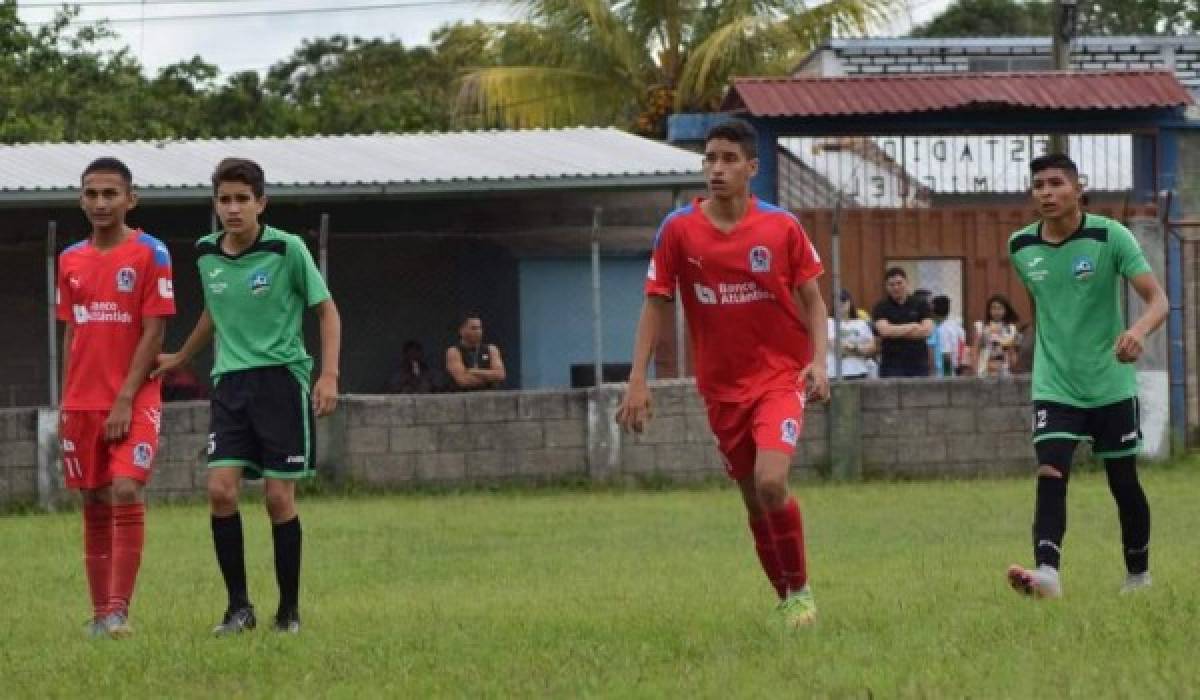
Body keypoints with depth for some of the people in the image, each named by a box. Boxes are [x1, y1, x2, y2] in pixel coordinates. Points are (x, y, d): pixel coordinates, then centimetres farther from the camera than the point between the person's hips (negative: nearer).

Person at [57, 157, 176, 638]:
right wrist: (66, 405, 11)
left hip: (133, 400, -5)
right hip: (83, 401, 5)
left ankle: (119, 610, -15)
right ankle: (100, 613, 14)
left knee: (126, 492, -18)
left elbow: (154, 332, -8)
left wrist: (126, 399, -14)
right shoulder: (71, 260, 10)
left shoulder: (150, 254, -5)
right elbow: (71, 335, 15)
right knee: (94, 504, 7)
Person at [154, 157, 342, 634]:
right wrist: (180, 358, 37)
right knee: (221, 489, -10)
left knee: (279, 496, -3)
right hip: (230, 382, 4)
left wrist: (329, 376, -10)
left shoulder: (287, 249, -7)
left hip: (282, 378, -4)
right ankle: (238, 606, 0)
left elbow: (327, 310, 0)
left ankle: (289, 610, 9)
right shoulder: (206, 254, 6)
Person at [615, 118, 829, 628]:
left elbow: (811, 298, 3)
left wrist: (818, 361, -11)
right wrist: (638, 380, -4)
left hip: (781, 375, -3)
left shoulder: (781, 227, -6)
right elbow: (656, 304, 2)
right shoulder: (678, 230, -4)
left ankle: (800, 590, -2)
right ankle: (787, 601, 24)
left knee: (771, 481, -21)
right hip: (721, 386, 3)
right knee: (753, 499, 8)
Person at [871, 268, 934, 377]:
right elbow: (884, 330, -14)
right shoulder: (882, 307, 2)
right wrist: (912, 326, -8)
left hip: (918, 363, 2)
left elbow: (927, 329, -7)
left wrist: (896, 331, -12)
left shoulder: (920, 305, 6)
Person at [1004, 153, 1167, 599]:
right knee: (1050, 474, -18)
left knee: (1123, 482, 8)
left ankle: (1138, 575, 28)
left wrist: (1138, 331, -40)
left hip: (1110, 384, -2)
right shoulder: (1021, 247, -1)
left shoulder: (1110, 237, -13)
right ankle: (1046, 571, -31)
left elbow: (1157, 299, -20)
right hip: (1054, 387, 2)